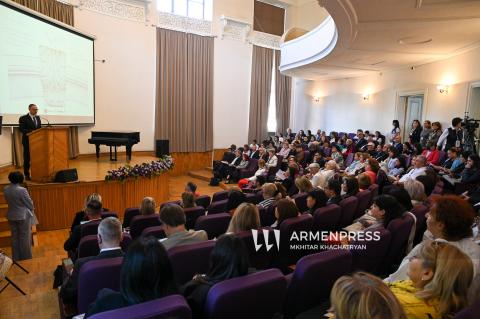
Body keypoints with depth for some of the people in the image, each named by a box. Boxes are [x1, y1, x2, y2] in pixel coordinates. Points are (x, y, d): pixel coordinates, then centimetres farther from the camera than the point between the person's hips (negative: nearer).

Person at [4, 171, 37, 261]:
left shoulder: (5, 189, -4)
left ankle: (16, 258, 27)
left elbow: (9, 202, 7)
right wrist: (32, 210, 7)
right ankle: (26, 258, 16)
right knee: (25, 237, 6)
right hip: (23, 216, -6)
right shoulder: (22, 190, -23)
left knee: (15, 237, 16)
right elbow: (30, 203, -13)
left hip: (11, 216, 6)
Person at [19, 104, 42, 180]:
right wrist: (31, 132, -26)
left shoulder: (38, 118, 13)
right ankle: (27, 175, 12)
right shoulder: (23, 118, -4)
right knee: (27, 158, 3)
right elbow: (21, 129, -14)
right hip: (28, 141, -4)